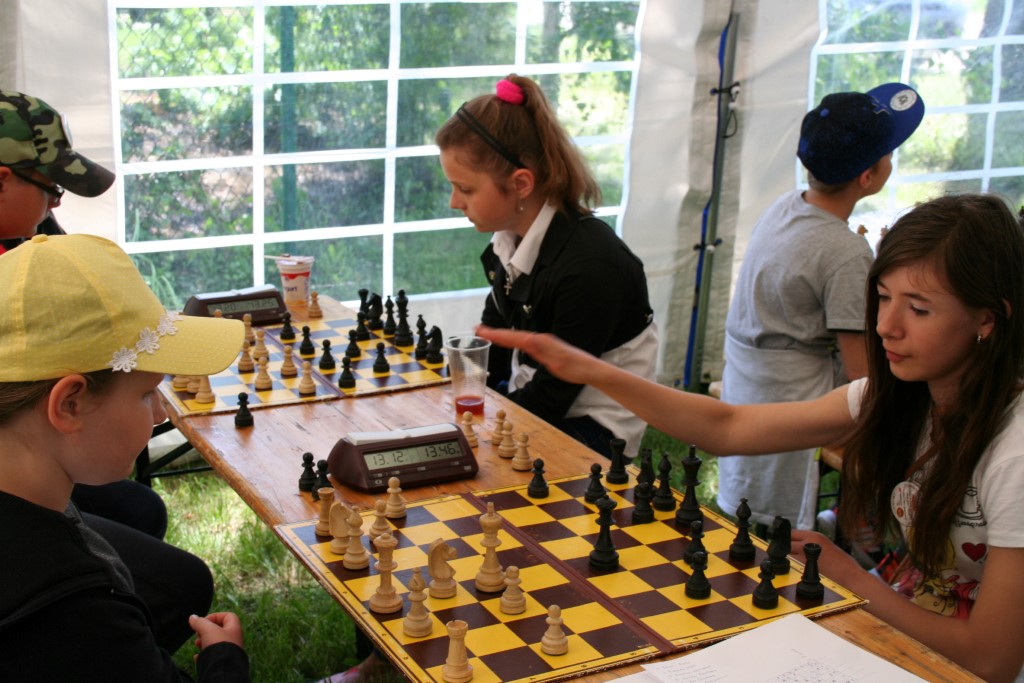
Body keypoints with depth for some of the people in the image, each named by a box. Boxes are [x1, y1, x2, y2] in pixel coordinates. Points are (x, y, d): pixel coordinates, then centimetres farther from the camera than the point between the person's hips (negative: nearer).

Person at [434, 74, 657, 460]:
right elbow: (493, 334, 11)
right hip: (530, 394, 8)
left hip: (589, 426, -8)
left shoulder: (590, 268, -28)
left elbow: (553, 394, -21)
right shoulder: (510, 237, -3)